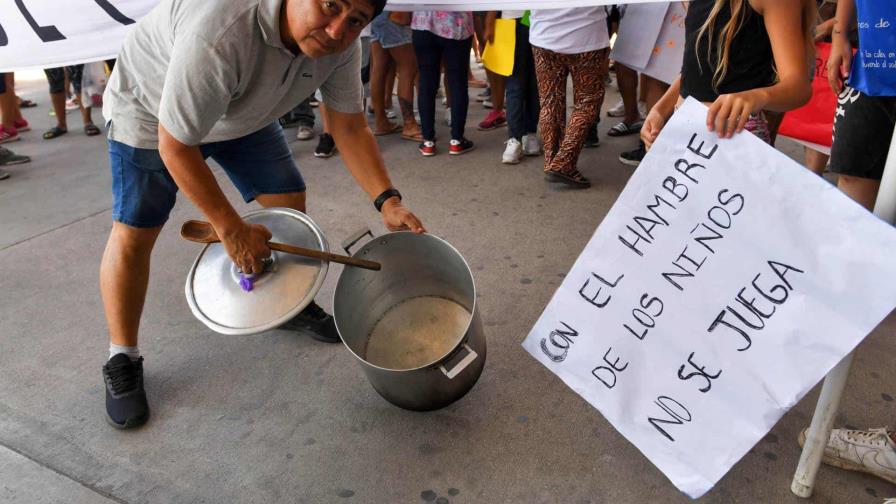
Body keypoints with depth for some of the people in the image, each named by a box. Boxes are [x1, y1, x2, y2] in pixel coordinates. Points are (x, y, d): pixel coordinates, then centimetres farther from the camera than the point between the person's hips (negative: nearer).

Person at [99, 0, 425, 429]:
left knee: (289, 202, 2)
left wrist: (387, 200, -22)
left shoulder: (341, 44, -23)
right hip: (149, 109, -5)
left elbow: (350, 128, -11)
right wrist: (232, 230, -29)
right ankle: (122, 359, 9)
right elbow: (175, 145, -34)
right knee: (134, 233, -8)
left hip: (244, 112, 6)